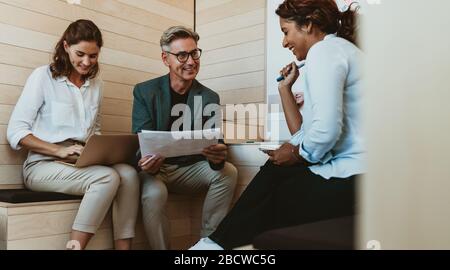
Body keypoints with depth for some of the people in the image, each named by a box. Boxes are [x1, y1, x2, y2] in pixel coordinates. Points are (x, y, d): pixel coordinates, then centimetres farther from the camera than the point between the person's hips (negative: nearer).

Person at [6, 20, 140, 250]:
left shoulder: (96, 84, 14)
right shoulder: (43, 76, -1)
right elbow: (15, 132, -5)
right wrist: (59, 150, -18)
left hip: (83, 164, 5)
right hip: (43, 164, -4)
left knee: (128, 173, -26)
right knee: (107, 177, -32)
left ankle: (123, 246, -24)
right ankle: (75, 246, -23)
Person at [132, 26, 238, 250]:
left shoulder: (210, 98, 0)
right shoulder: (144, 92, -4)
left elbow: (214, 142, -10)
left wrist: (218, 157, -37)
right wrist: (146, 163, -37)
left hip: (190, 169, 3)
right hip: (156, 169, -2)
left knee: (228, 172, -23)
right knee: (153, 194, -35)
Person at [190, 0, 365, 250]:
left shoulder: (324, 50, -9)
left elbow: (326, 131, -23)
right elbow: (305, 134, 16)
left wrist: (297, 154, -4)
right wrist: (285, 88, 17)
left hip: (354, 178, -9)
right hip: (353, 171, 9)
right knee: (274, 173, 15)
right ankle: (218, 242, 20)